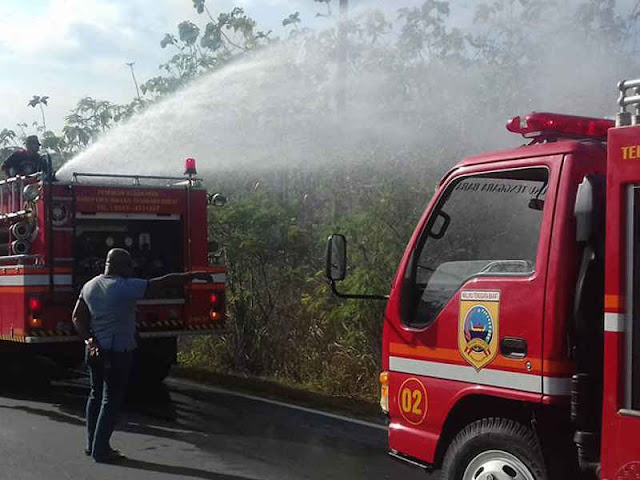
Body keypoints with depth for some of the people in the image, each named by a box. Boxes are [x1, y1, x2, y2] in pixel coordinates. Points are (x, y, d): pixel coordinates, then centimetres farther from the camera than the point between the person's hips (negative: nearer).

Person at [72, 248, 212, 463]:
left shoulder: (90, 286, 3)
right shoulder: (127, 287, -19)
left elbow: (77, 317, 3)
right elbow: (165, 282, -17)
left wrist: (89, 339, -5)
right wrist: (193, 275, -10)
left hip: (95, 350, 8)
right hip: (117, 352, -8)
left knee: (96, 395, 19)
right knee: (111, 399, 2)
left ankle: (92, 444, 26)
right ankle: (100, 451, 5)